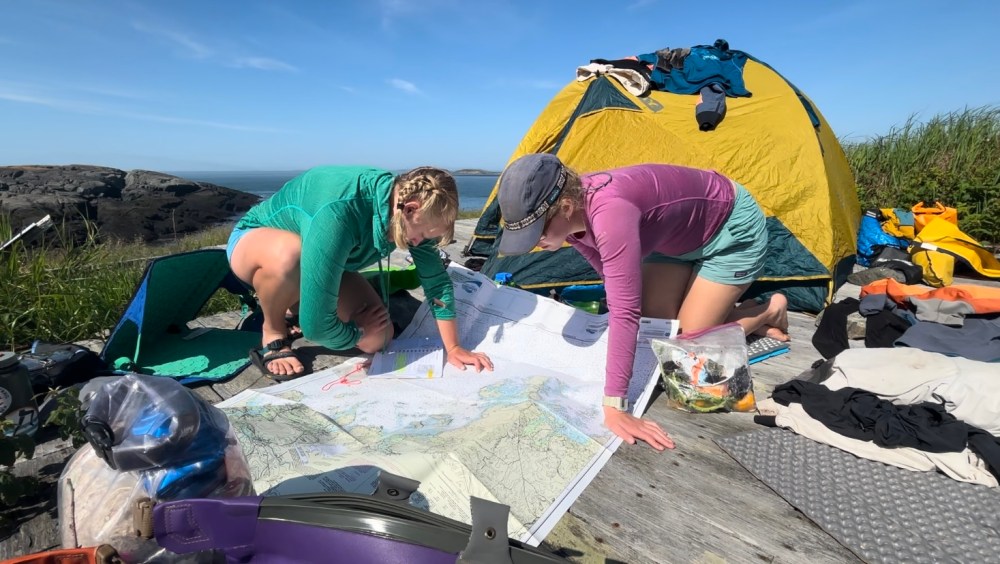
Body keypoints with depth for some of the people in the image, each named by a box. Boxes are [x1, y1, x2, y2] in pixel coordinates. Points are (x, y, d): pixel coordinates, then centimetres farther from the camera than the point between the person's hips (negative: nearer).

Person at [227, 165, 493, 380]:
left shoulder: (410, 214, -21)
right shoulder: (339, 214, -43)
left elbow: (436, 280, -13)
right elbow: (317, 325, -42)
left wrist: (453, 348, -12)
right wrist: (357, 333, -20)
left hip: (316, 261, 5)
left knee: (379, 337, -10)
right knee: (289, 255, -42)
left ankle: (293, 305, 16)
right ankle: (274, 334, -9)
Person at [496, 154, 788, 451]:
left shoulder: (609, 212, -43)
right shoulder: (569, 212, -17)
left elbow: (625, 311, -45)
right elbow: (614, 279, -2)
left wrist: (614, 407, -44)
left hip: (734, 227, -7)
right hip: (680, 235, 7)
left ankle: (770, 311, 18)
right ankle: (736, 310, 25)